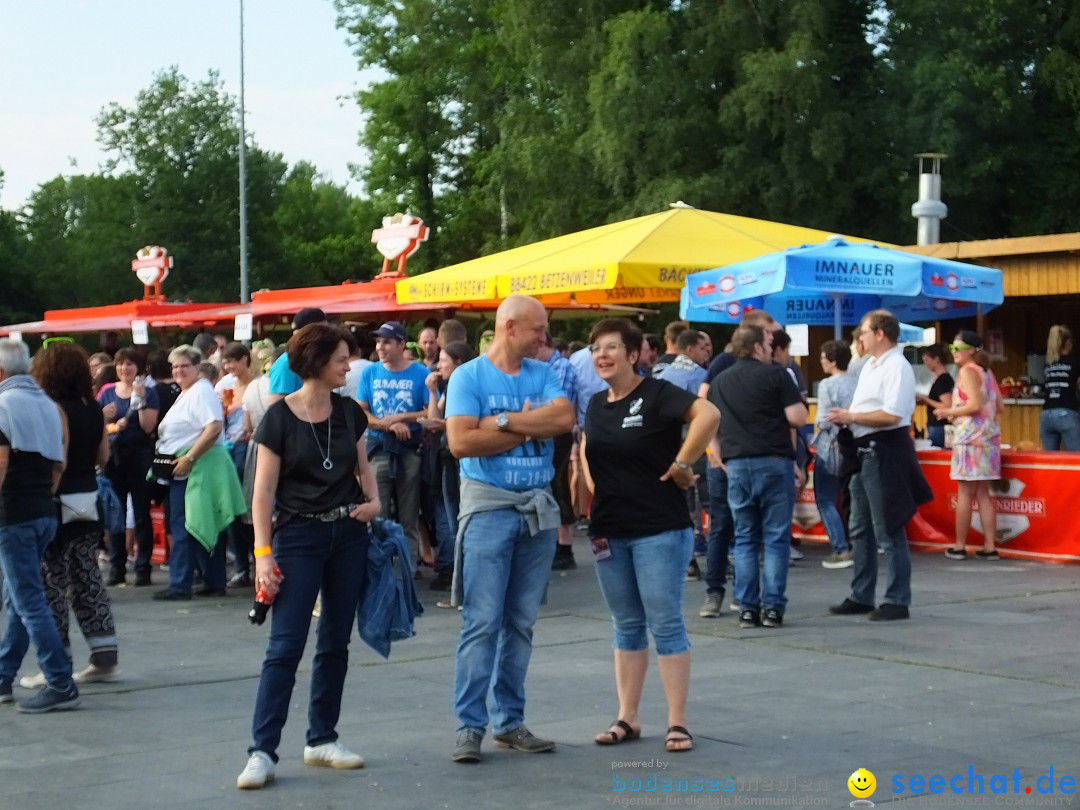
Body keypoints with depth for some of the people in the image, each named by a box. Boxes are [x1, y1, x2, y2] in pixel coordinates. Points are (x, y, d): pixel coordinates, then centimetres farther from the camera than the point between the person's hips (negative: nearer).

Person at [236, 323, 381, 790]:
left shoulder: (349, 412, 5)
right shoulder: (280, 417, -9)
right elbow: (264, 490, -9)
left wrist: (374, 501, -2)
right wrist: (263, 552, -14)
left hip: (349, 535, 5)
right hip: (298, 536, -5)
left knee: (335, 642, 9)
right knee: (285, 646, -8)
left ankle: (321, 740, 19)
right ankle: (262, 751, -6)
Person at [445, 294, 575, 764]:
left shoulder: (543, 375, 9)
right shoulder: (469, 377, -4)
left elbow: (564, 418, -8)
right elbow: (460, 442, -16)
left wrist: (503, 422, -13)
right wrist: (530, 428, -9)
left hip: (539, 506, 5)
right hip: (489, 505, -5)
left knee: (521, 622, 9)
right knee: (482, 621, -8)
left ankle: (510, 721, 15)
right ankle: (470, 726, -4)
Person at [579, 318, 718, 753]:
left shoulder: (657, 394, -12)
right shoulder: (596, 404, 10)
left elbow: (708, 414, -28)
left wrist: (682, 464, -23)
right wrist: (594, 487, 12)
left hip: (659, 529, -7)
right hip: (609, 532, 7)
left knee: (665, 623, -3)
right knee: (626, 626, 12)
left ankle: (677, 722, 3)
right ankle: (627, 718, 19)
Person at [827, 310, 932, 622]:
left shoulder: (896, 367, -15)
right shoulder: (869, 366, 15)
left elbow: (891, 415, -23)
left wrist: (851, 417, -15)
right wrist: (845, 416, 0)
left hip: (885, 452, -10)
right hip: (865, 451, 10)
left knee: (888, 531, -4)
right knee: (860, 529, 15)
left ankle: (897, 601, 3)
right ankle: (861, 597, 24)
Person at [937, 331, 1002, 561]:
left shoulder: (967, 371, -9)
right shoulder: (986, 372, 15)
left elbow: (974, 405, -19)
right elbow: (999, 406, 15)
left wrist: (948, 412, -9)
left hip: (971, 437, -8)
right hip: (988, 436, 8)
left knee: (965, 493, -3)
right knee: (983, 493, 8)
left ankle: (959, 546, 2)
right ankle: (989, 547, 6)